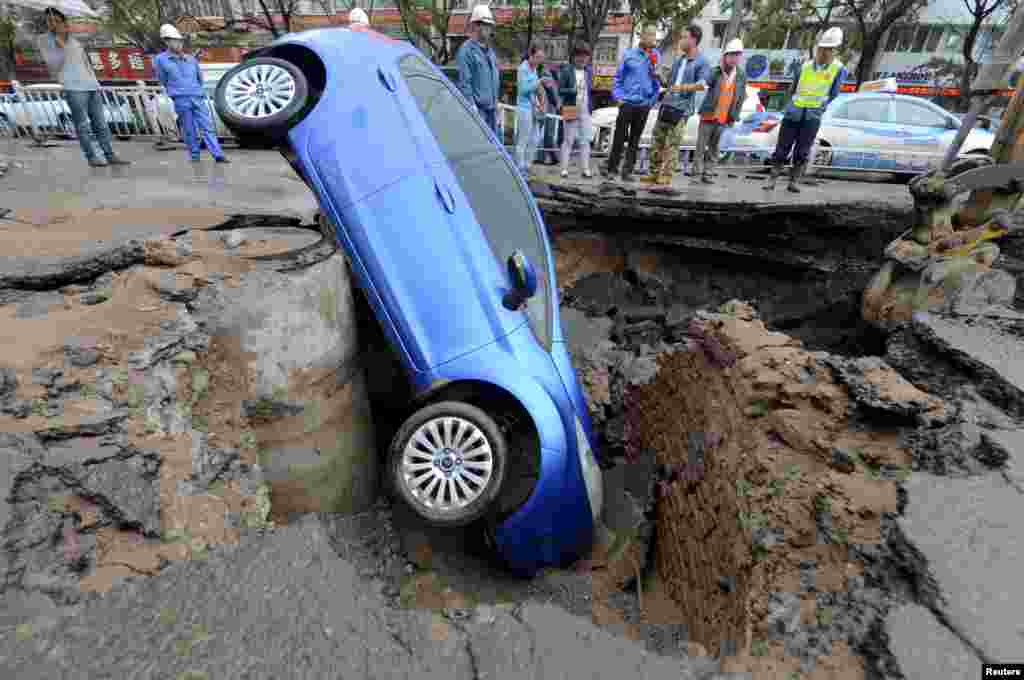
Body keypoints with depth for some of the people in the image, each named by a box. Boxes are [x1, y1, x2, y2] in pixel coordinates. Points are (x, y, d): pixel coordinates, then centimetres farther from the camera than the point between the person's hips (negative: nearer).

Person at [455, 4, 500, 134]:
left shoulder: (490, 50, 18)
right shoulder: (466, 50, -8)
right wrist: (472, 108, -20)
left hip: (491, 108, 9)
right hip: (478, 109, -9)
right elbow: (464, 83, -15)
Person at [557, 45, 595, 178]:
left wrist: (591, 106, 11)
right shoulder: (567, 71, -2)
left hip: (585, 110, 4)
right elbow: (560, 90, -5)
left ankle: (585, 169, 6)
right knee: (568, 139, 0)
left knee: (585, 140, 2)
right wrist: (572, 90, -21)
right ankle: (564, 168, 6)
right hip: (570, 109, -4)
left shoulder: (589, 71, 11)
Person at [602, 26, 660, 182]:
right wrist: (618, 96, -2)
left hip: (644, 105, 2)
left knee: (635, 140, 5)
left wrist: (653, 99, 1)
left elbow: (657, 81, 12)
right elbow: (618, 77, 6)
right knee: (619, 137, -1)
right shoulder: (629, 54, 3)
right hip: (627, 102, -2)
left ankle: (627, 170, 11)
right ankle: (611, 167, 9)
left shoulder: (656, 56, 7)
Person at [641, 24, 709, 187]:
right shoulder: (679, 59, 18)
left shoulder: (702, 62, -6)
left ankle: (666, 177, -5)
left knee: (672, 145, -8)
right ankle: (654, 173, 17)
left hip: (682, 108, -7)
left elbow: (702, 85, -21)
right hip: (667, 104, 8)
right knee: (658, 140, 8)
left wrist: (683, 87, -34)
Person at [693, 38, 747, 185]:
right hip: (708, 115, -3)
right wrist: (720, 69, -22)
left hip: (724, 118, 3)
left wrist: (734, 116, 6)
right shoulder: (716, 71, -2)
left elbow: (741, 97, 11)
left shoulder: (742, 76, 7)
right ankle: (697, 172, 5)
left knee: (714, 148, 7)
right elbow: (706, 82, -21)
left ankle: (708, 173, 11)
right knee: (701, 145, -2)